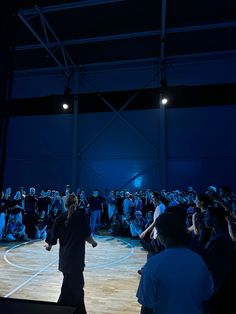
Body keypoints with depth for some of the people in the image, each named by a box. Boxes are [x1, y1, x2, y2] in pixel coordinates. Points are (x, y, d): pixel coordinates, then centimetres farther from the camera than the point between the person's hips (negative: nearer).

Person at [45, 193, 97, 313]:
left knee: (77, 283, 22)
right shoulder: (82, 216, -11)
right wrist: (94, 242, 9)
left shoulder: (60, 218, -3)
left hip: (64, 256, 5)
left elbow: (53, 236, 0)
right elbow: (87, 236, -11)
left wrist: (48, 245, 20)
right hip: (77, 256, -5)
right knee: (71, 286, 10)